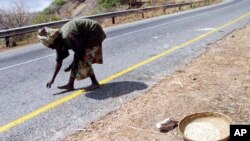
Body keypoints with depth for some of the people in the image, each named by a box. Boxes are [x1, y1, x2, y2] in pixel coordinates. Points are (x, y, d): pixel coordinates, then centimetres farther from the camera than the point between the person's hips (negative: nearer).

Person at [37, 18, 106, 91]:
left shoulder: (68, 37, -32)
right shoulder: (59, 39, -2)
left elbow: (79, 52, -21)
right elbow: (59, 60, 5)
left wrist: (71, 66, -11)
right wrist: (52, 79, 7)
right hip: (86, 37, 9)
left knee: (84, 60, -11)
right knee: (77, 60, 6)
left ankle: (95, 83, 1)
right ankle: (70, 84, 12)